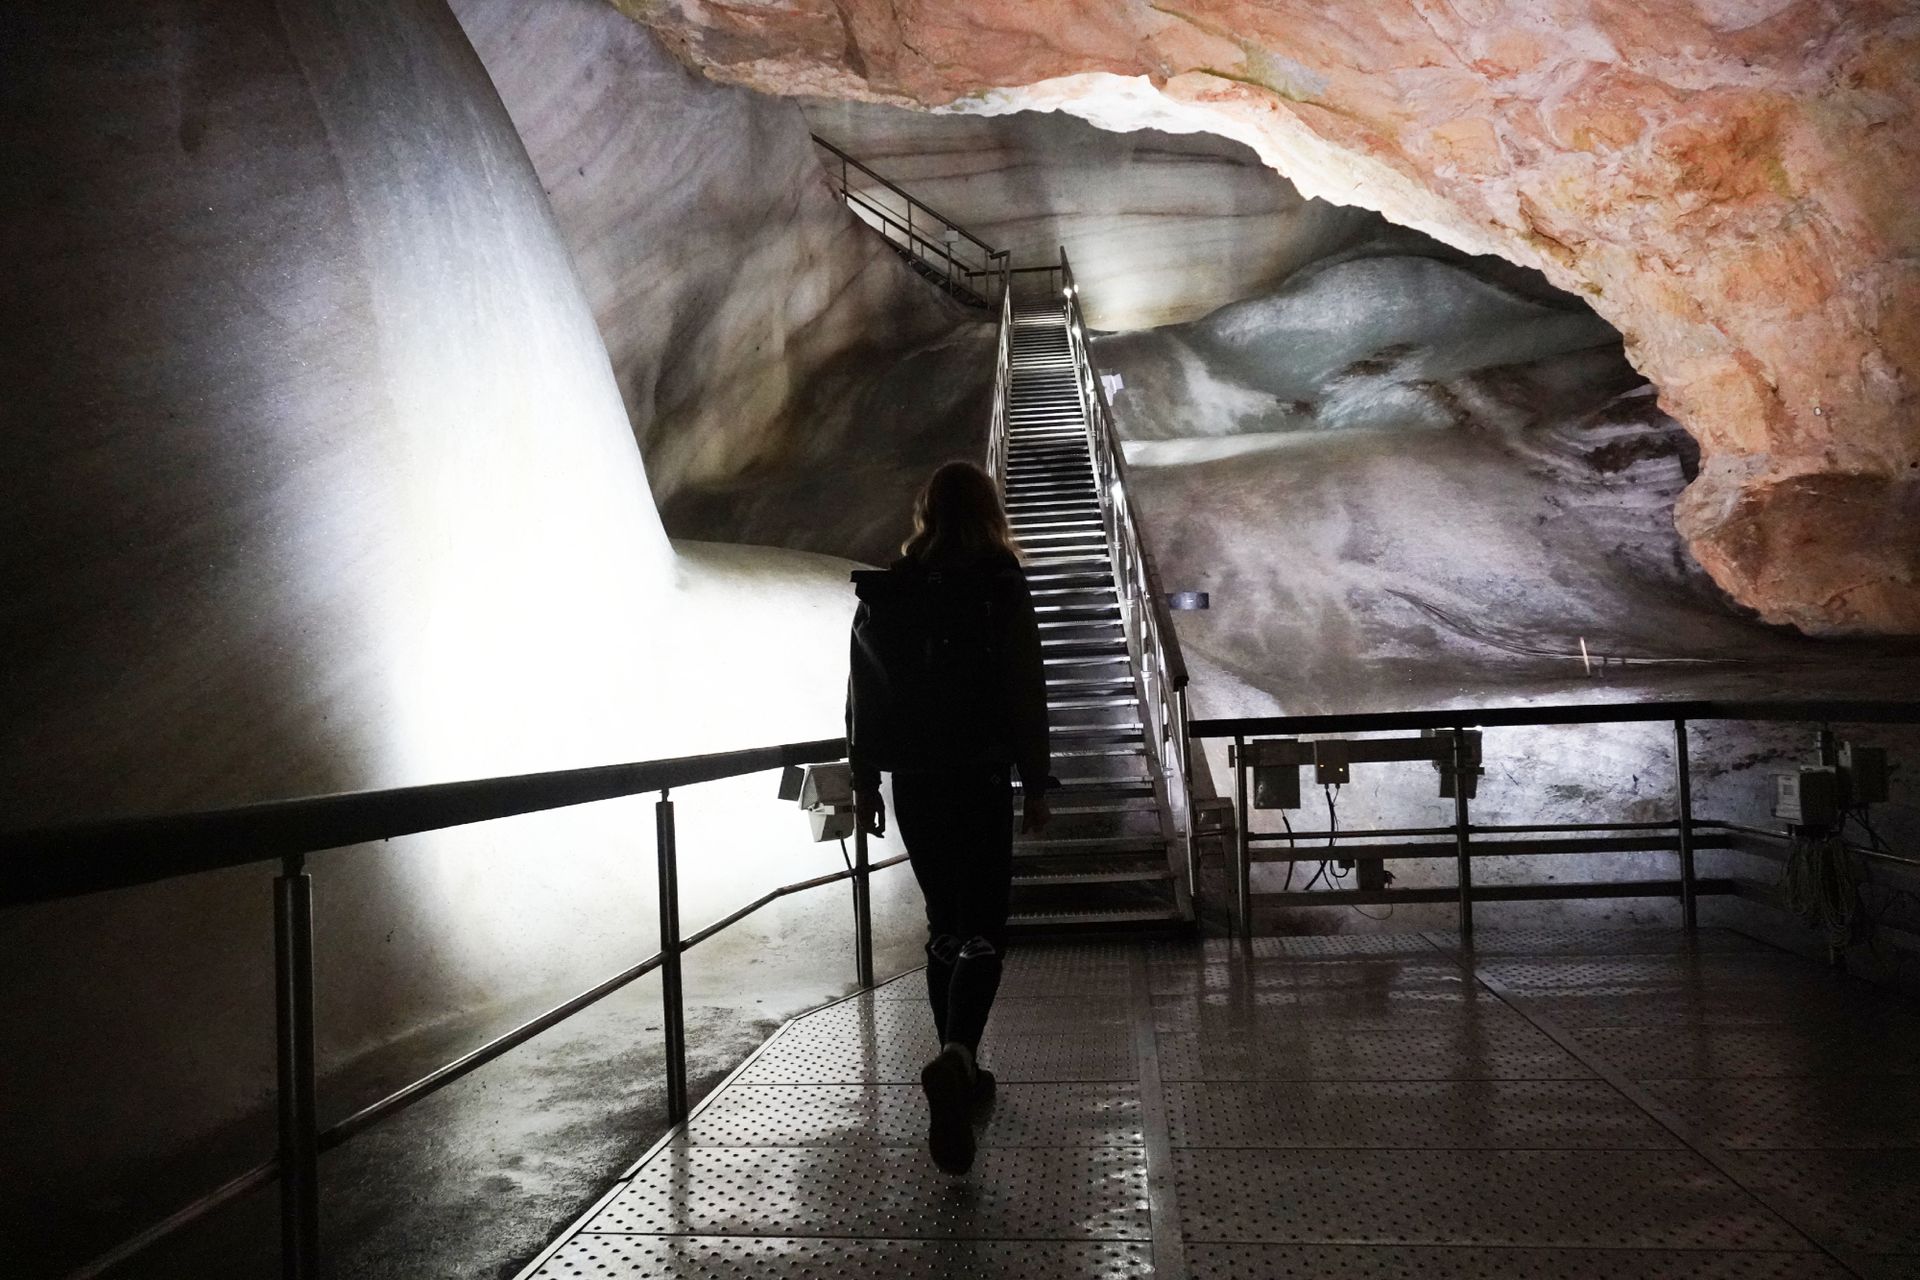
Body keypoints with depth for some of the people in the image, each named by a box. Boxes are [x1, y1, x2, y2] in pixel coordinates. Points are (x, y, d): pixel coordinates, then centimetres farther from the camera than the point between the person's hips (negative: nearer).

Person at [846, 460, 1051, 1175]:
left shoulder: (883, 593, 4)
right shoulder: (1002, 588, -5)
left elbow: (862, 695, 6)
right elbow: (1026, 694, -6)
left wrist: (865, 781, 13)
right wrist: (1036, 784, 0)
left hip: (911, 780, 4)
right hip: (980, 779, -4)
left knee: (945, 926, 16)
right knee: (983, 930, -1)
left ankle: (958, 1073, 23)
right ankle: (955, 1059, -25)